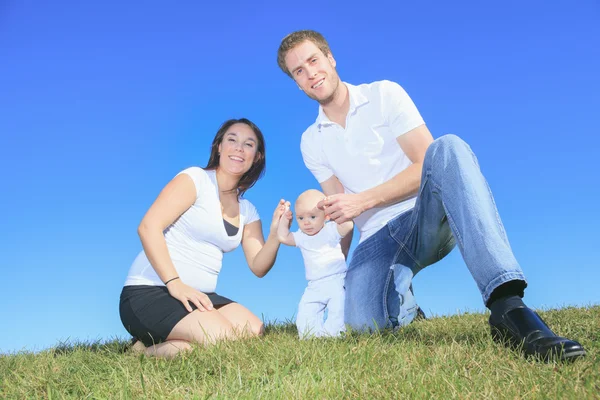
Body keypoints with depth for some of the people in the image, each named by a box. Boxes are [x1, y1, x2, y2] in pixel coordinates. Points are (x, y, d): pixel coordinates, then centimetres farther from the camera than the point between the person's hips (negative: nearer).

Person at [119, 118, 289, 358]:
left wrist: (275, 234, -12)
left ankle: (165, 348, -1)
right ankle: (148, 353, -5)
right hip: (150, 292, -7)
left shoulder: (247, 211, 14)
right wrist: (174, 283, -24)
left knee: (255, 334, -13)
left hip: (198, 296, 7)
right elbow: (148, 227, -16)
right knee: (223, 340, -26)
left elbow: (258, 267, 7)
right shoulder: (195, 179, -5)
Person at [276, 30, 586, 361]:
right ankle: (401, 297, 14)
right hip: (377, 239, 3)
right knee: (364, 321, -28)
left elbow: (424, 166, -6)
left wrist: (361, 201, -13)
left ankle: (509, 308, -47)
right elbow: (340, 212, 11)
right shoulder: (311, 142, 13)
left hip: (428, 220, -2)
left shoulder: (383, 95, 4)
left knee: (447, 148, -35)